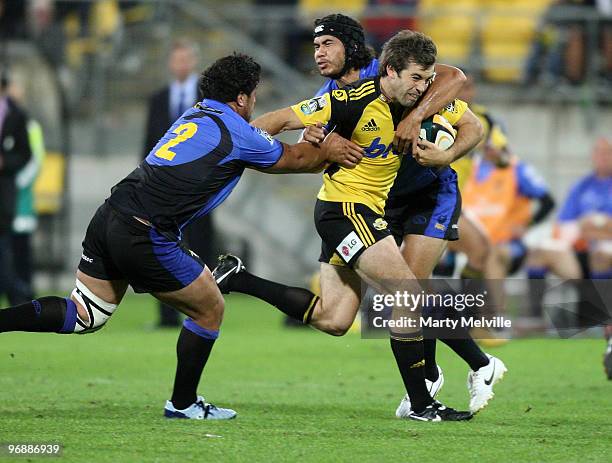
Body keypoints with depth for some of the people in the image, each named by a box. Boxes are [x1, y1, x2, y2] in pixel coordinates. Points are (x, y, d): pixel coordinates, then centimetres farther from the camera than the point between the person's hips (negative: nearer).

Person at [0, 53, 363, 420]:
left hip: (109, 218, 8)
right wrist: (327, 151, 32)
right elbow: (294, 159, 15)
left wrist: (323, 150, 39)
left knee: (84, 316, 15)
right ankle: (183, 403, 20)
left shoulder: (196, 115, 21)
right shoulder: (237, 134, -4)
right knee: (210, 310, 11)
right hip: (145, 237, -8)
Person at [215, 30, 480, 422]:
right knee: (407, 294, -16)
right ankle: (421, 404, -9)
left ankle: (236, 278, 17)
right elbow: (280, 120, -16)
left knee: (332, 321, 8)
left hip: (368, 210, 8)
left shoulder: (425, 99, -3)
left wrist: (445, 155, -7)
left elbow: (472, 124, 12)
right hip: (344, 206, -8)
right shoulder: (353, 101, -21)